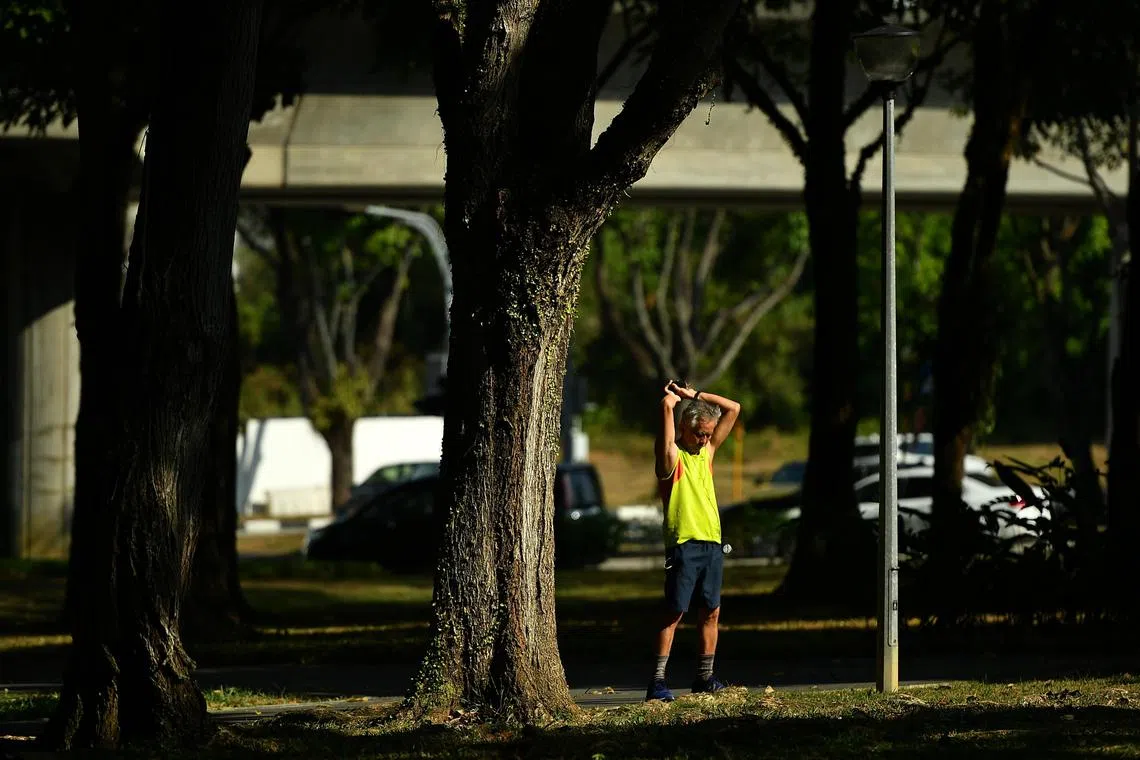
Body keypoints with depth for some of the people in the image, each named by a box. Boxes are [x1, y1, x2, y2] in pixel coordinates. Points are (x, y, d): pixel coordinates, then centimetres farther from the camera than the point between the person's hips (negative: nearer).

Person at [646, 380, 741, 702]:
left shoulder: (707, 451, 15)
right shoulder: (671, 456, -3)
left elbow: (733, 409, 15)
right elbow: (667, 405, -14)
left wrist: (694, 394, 12)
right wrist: (673, 397, 9)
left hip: (712, 543, 6)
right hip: (684, 545, -6)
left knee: (711, 612, 8)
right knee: (674, 613, -8)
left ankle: (705, 676, 16)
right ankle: (658, 680, -8)